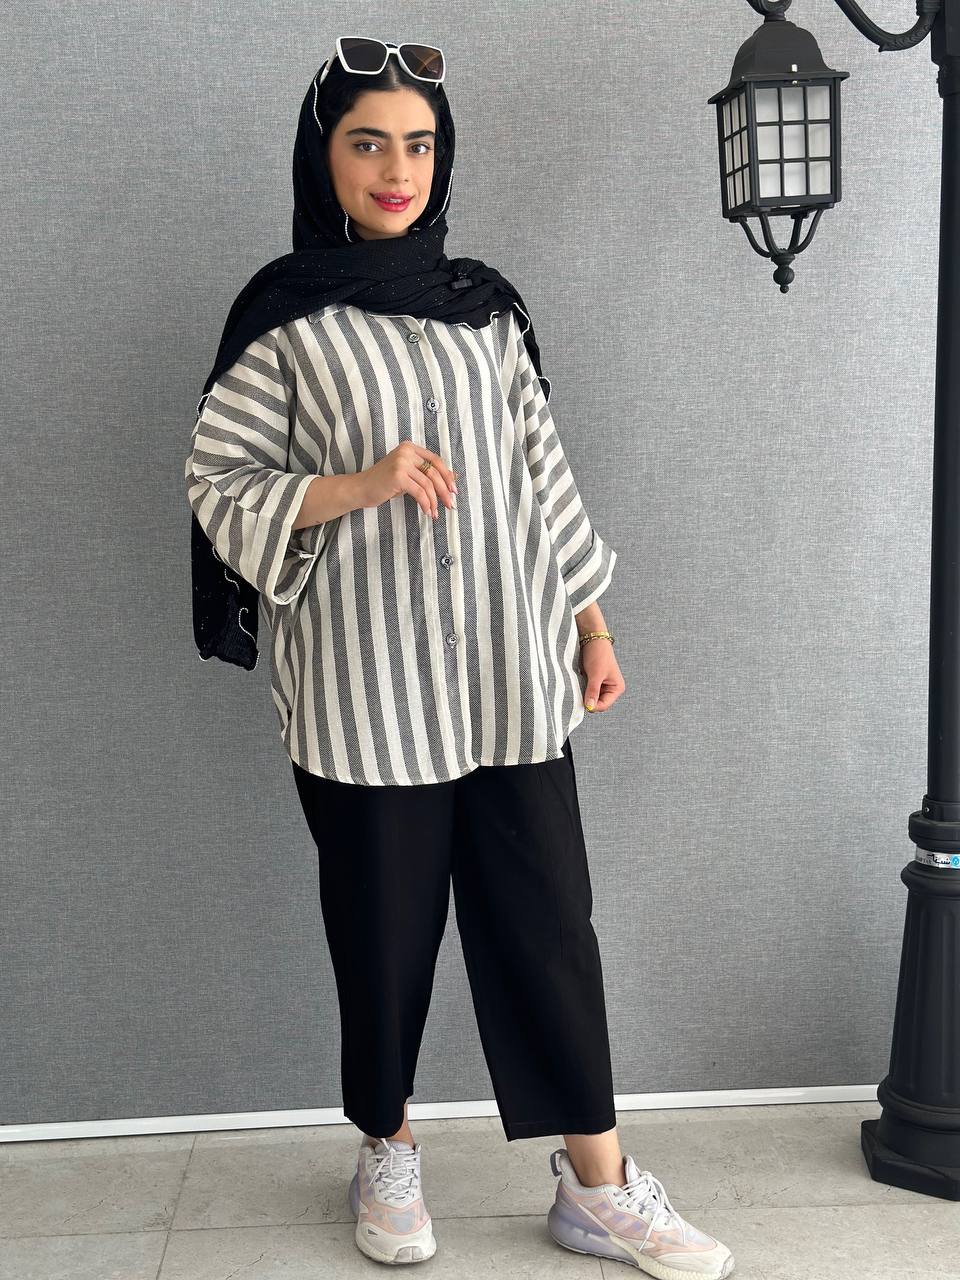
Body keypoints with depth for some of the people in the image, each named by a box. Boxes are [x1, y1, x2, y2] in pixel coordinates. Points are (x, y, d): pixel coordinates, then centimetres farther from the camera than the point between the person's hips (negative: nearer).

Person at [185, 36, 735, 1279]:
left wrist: (591, 620, 11)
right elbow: (218, 488, -4)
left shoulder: (483, 303, 9)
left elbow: (540, 468, 12)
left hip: (508, 674, 3)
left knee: (547, 919, 5)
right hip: (367, 688, -3)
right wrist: (358, 487, -19)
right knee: (385, 924, 8)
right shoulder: (284, 316, -2)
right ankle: (387, 1150, 32)